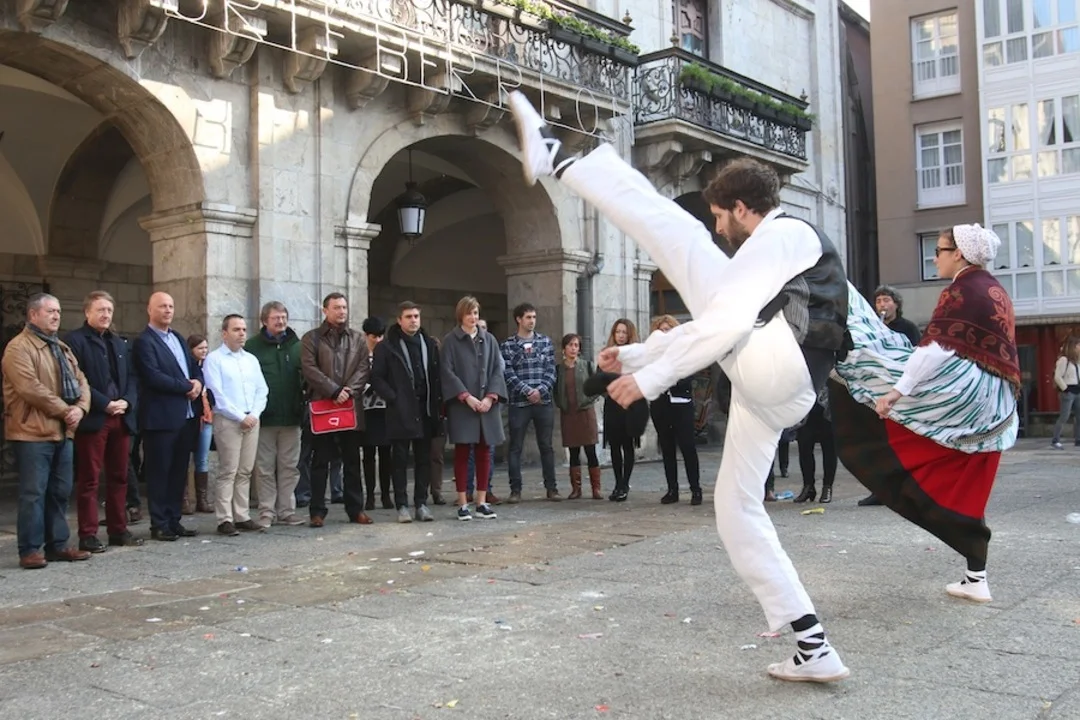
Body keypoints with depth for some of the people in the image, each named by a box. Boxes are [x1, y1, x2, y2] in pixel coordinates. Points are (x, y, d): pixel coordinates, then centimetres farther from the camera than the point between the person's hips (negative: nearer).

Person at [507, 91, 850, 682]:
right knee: (736, 512, 11)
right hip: (771, 393, 10)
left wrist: (649, 378, -13)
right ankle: (813, 649, 12)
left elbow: (726, 320, -13)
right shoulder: (776, 256, 34)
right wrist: (636, 353, 36)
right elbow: (710, 322, 38)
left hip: (772, 362, -10)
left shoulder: (782, 234, 2)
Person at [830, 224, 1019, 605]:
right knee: (965, 491, 12)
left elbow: (938, 350, -21)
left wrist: (898, 391, -22)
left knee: (872, 352, -2)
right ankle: (976, 579, 14)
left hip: (960, 391, -9)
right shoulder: (996, 291, 19)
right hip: (991, 408, 9)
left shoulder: (961, 291, -9)